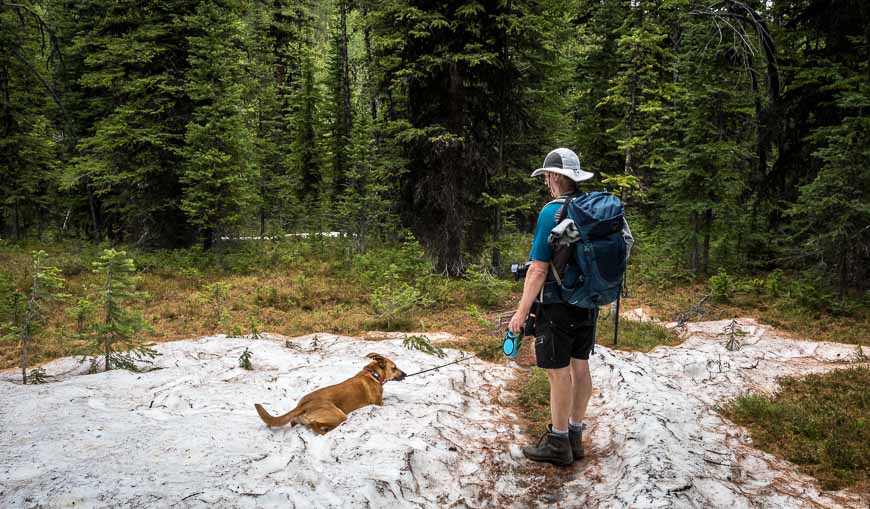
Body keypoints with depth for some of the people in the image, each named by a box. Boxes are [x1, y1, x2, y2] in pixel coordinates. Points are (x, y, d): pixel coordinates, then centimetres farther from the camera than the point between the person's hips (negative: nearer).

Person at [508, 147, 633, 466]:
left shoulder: (552, 212, -17)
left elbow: (538, 269, -19)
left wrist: (522, 311, -14)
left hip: (559, 306, -7)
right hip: (588, 303, 8)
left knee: (558, 371, 2)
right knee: (580, 366, 14)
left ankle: (558, 443, 12)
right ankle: (575, 436, 25)